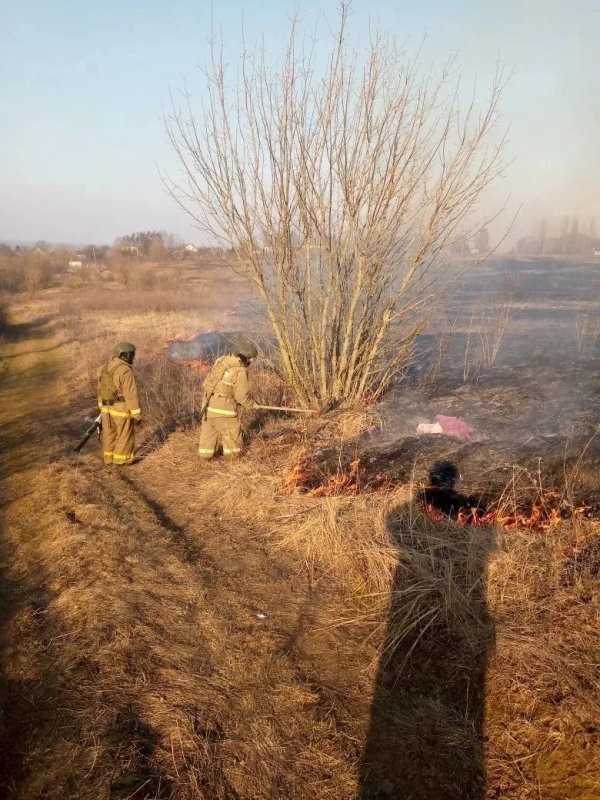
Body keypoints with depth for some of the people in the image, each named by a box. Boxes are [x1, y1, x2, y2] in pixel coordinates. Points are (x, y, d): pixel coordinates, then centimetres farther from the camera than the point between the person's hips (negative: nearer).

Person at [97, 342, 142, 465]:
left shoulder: (104, 368, 3)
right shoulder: (126, 371, -21)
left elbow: (101, 391, 12)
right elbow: (131, 395, -21)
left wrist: (102, 408, 22)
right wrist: (137, 415, -14)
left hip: (107, 408, 7)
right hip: (122, 410, -7)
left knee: (109, 434, 18)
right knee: (125, 435, 8)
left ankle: (109, 458, 28)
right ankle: (121, 460, 15)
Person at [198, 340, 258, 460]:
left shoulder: (223, 359, 3)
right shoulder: (240, 372, -19)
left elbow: (210, 379, 11)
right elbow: (242, 396, -14)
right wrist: (251, 404, 4)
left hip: (209, 402, 8)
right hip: (223, 406, -8)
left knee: (208, 429, 20)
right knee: (232, 431, 10)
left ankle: (205, 454, 30)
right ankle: (232, 455, 19)